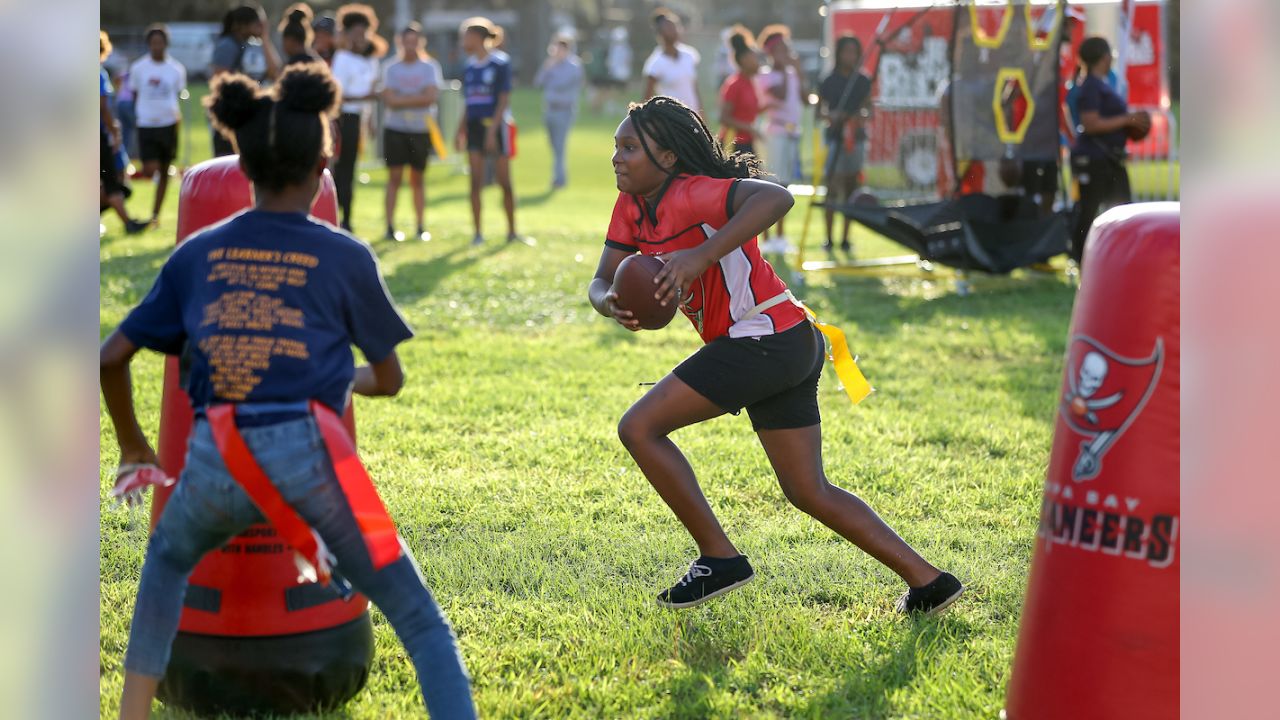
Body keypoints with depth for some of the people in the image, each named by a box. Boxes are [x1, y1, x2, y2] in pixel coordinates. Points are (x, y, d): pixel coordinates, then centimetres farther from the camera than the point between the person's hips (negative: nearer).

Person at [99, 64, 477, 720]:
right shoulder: (346, 258, 8)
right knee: (422, 625, 8)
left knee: (168, 560, 37)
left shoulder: (198, 253, 15)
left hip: (214, 457, 3)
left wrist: (133, 450, 33)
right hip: (308, 451, -3)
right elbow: (390, 380, 17)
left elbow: (110, 360, 17)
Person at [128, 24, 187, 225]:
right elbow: (134, 95, 9)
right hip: (146, 125, -2)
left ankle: (155, 214, 18)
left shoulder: (177, 69, 3)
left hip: (169, 124, 2)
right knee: (150, 171, -17)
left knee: (164, 172, 8)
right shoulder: (138, 68, 0)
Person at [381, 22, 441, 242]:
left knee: (417, 180, 7)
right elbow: (389, 99, -7)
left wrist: (402, 99, -10)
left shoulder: (430, 68, 3)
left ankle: (421, 227, 14)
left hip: (421, 130, 0)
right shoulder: (391, 69, 5)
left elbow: (431, 97, -11)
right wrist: (417, 99, -10)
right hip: (395, 129, 0)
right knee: (394, 177, -5)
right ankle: (390, 226, -6)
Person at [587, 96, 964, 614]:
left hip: (765, 337, -10)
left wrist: (701, 256, -41)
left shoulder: (690, 194, -17)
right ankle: (928, 581, 16)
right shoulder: (633, 205, 11)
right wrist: (610, 304, -17)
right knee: (809, 493, 14)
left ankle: (719, 558, -2)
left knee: (639, 429, -10)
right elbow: (601, 283, 7)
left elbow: (775, 198, -35)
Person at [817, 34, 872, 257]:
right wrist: (831, 116, -22)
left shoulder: (863, 82, 8)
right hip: (834, 137, -4)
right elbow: (820, 109, -2)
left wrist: (861, 116, -9)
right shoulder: (829, 82, -2)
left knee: (851, 187, 7)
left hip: (856, 137, 4)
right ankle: (829, 239, -3)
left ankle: (845, 239, 14)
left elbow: (864, 108, 13)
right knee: (833, 187, -7)